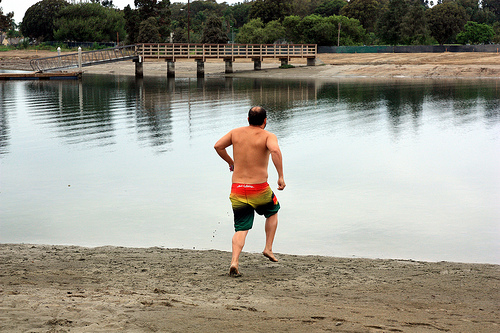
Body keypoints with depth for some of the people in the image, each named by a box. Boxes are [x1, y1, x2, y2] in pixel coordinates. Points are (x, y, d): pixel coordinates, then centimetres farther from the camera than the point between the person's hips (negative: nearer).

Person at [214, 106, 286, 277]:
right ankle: (268, 248, 22)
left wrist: (230, 162, 22)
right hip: (259, 189, -3)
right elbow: (275, 150, -25)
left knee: (241, 229, 8)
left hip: (237, 189, 3)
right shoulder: (268, 136, -5)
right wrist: (281, 176, -22)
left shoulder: (236, 132, 8)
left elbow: (218, 145, 6)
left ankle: (235, 262, -12)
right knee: (273, 212, 28)